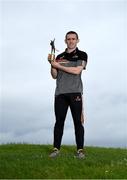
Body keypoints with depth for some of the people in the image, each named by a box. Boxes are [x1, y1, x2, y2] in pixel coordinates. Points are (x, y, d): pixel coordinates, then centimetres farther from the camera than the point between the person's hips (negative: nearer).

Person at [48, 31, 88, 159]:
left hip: (75, 92, -3)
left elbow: (77, 70, -8)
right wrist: (52, 64, -2)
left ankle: (80, 149, 0)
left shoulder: (82, 55, 8)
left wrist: (58, 66, -5)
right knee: (59, 121, 2)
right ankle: (56, 148, 6)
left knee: (78, 121, -3)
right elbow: (54, 76, 15)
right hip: (60, 93, 3)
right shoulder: (59, 57, 18)